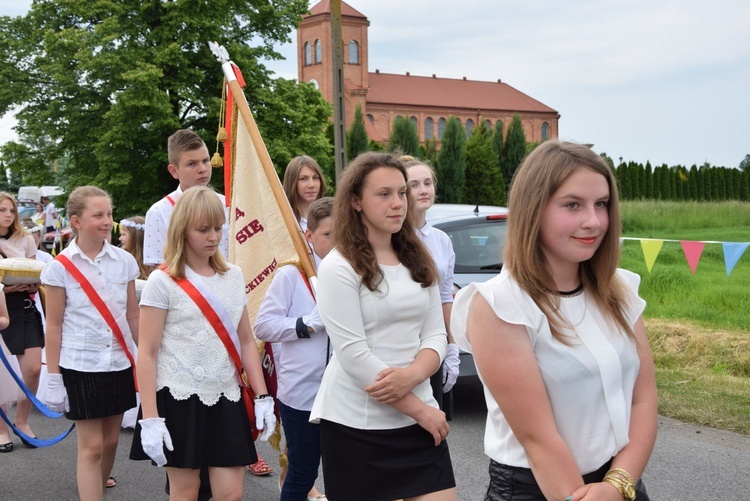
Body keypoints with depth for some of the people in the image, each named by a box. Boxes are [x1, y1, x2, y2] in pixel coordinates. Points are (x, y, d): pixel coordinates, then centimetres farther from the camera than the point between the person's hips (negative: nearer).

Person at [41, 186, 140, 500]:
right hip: (80, 367, -3)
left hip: (119, 363, 3)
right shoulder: (60, 267, -7)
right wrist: (53, 378, -5)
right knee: (91, 445, -1)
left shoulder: (124, 261, 2)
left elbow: (132, 315, 8)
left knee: (110, 439, 13)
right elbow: (54, 326, -4)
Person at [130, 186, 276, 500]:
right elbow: (147, 353, -8)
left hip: (226, 400, 4)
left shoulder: (234, 277, 9)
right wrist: (149, 418, -14)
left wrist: (262, 396, 6)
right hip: (179, 400, -4)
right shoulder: (163, 282, -6)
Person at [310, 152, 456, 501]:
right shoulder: (338, 267, -10)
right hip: (355, 424, -4)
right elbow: (353, 354, -15)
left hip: (419, 417, 5)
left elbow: (435, 335, 6)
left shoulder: (418, 261, 9)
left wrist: (411, 376, -16)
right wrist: (419, 410, -14)